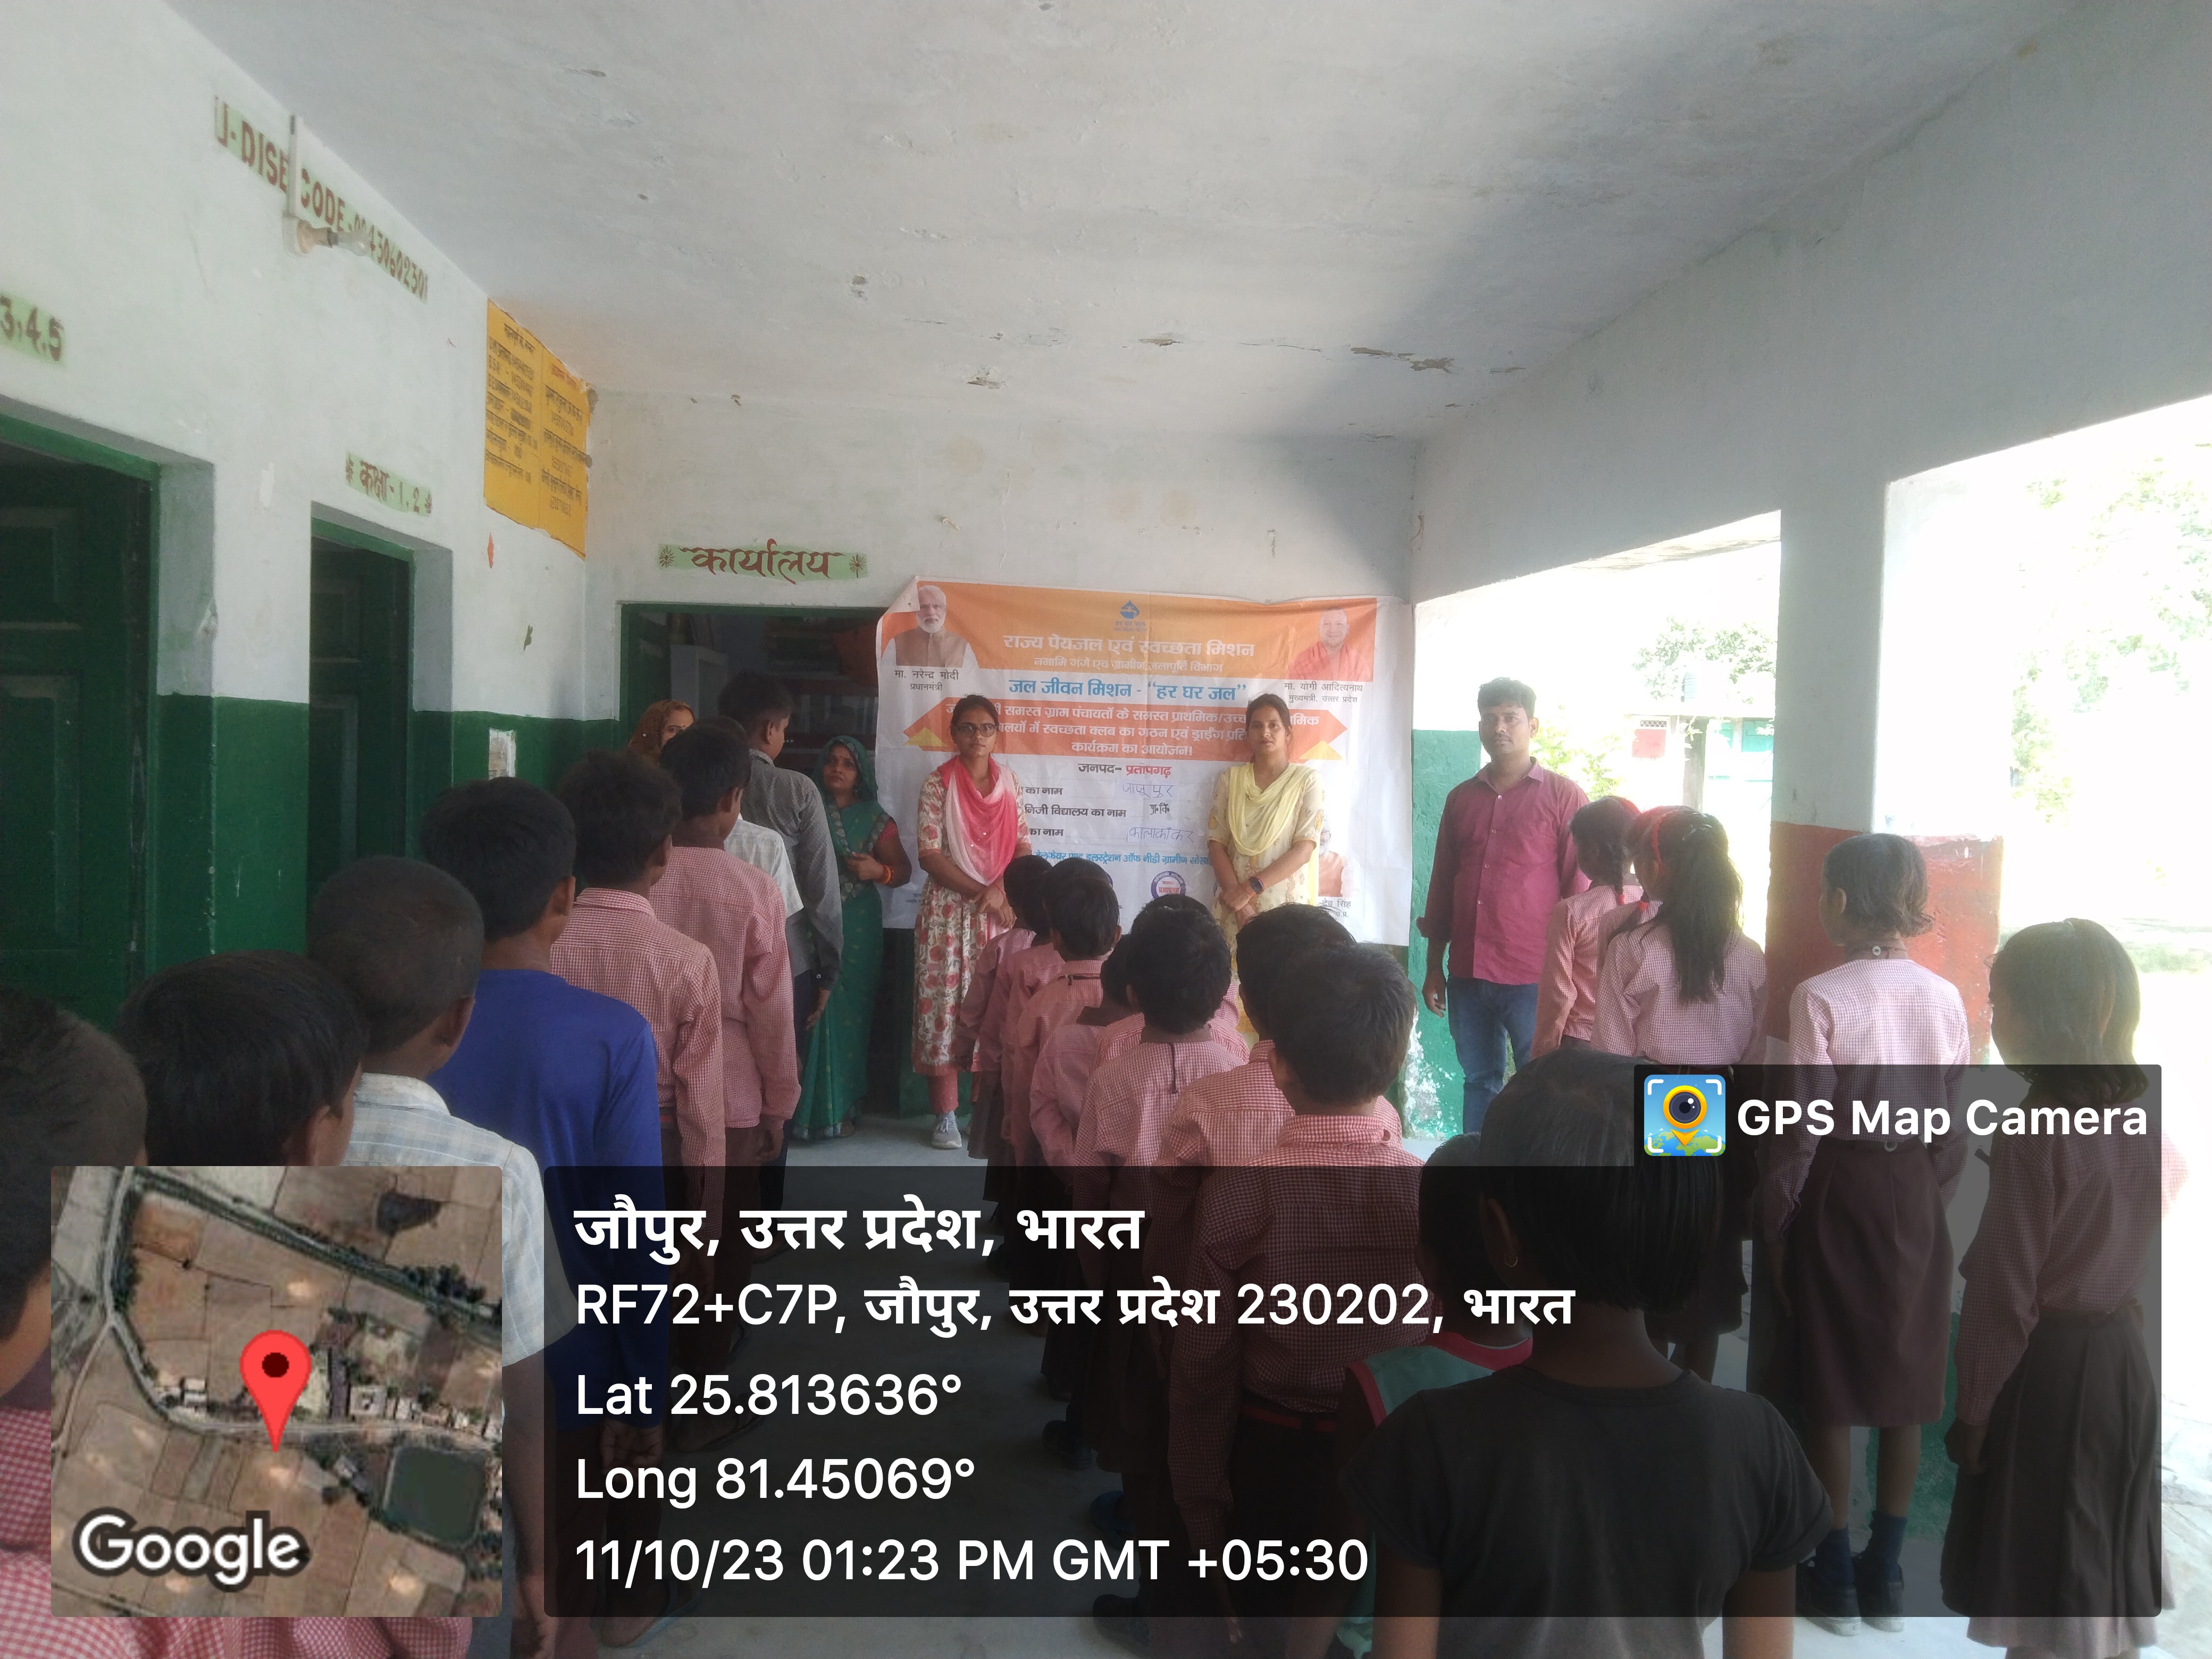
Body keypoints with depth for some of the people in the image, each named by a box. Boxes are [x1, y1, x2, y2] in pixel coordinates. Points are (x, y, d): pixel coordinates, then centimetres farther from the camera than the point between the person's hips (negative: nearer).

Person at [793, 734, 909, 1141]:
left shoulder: (876, 820, 7)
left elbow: (903, 871, 8)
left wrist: (878, 871, -11)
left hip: (856, 929, 0)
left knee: (849, 1013, 1)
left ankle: (842, 1104, 12)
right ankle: (808, 1104, 5)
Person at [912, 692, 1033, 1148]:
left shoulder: (1010, 783, 8)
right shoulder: (938, 784, -3)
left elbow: (1023, 847, 7)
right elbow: (928, 854, -8)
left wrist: (999, 890, -10)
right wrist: (978, 893, -12)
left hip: (1002, 911, 3)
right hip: (950, 910, -3)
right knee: (944, 1007, -3)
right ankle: (946, 1114, 6)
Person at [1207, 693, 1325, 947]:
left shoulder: (1307, 780, -1)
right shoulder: (1230, 779, 6)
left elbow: (1305, 848, -9)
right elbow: (1216, 844, 1)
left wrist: (1250, 888, -16)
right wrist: (1240, 905, -11)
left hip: (1286, 907, -2)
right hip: (1234, 907, 2)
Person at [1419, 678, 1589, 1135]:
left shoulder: (1565, 797, -2)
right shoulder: (1462, 798, 11)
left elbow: (1580, 891, -2)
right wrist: (1434, 967, 14)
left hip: (1534, 978, -4)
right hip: (1468, 976, 4)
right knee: (1478, 1082, 13)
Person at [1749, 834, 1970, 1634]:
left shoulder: (1821, 996, -16)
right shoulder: (1945, 998, -2)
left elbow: (1801, 1125, -14)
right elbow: (1955, 1124, 2)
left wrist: (1773, 1215, -4)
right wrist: (1933, 1197, 14)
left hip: (1840, 1189, -4)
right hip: (1915, 1190, 4)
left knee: (1832, 1388, 9)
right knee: (1906, 1384, 14)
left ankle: (1835, 1578, 21)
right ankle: (1885, 1574, 26)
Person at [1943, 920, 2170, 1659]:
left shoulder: (2032, 1130, -21)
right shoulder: (2139, 1114, 1)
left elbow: (2006, 1291, -18)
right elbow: (2134, 1245, 11)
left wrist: (1974, 1408, -9)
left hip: (2048, 1367, -7)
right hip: (2123, 1354, 7)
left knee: (2041, 1590, 6)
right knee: (2105, 1568, 20)